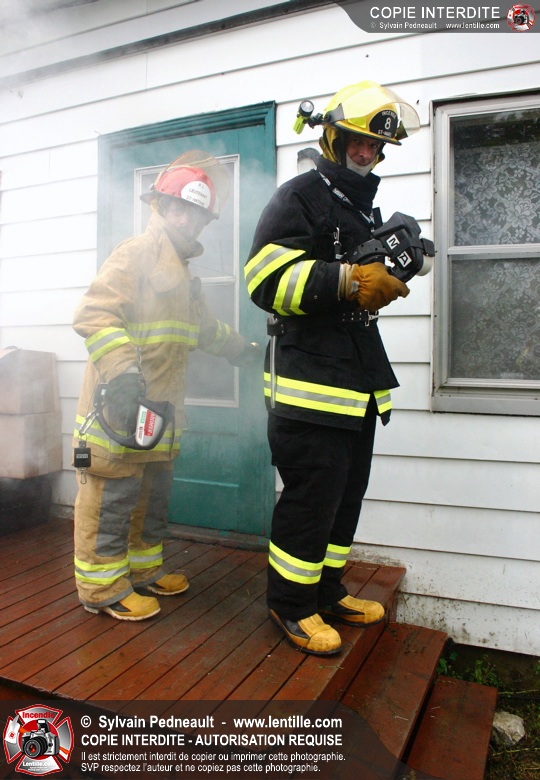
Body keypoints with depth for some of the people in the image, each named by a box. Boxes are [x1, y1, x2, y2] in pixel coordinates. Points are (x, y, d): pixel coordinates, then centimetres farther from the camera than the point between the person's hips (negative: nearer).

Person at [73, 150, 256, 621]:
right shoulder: (135, 255, -9)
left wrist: (240, 347, 41)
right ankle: (103, 587, 13)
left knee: (154, 493, 17)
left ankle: (143, 569, 33)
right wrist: (122, 371, -32)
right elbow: (94, 314, -21)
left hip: (161, 410, 10)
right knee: (111, 497, -1)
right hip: (119, 407, -10)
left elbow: (204, 328, 36)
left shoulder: (183, 272, 22)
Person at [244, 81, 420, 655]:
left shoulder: (362, 208, 24)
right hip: (309, 378, -9)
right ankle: (290, 604, 15)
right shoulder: (301, 196, -5)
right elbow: (266, 279, -19)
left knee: (346, 494, 14)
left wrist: (386, 278, 7)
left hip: (356, 380, 9)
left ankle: (326, 591, 30)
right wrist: (349, 281, -25)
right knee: (312, 495, -4)